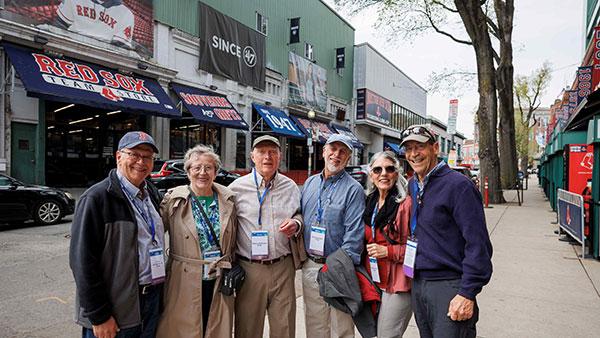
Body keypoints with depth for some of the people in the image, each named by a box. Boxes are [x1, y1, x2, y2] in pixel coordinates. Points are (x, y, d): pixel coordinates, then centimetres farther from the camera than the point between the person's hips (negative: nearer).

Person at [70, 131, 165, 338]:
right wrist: (99, 316, -16)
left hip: (152, 299, 7)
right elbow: (83, 261, -17)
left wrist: (157, 286, 11)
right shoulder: (97, 198, -14)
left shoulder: (152, 194, 8)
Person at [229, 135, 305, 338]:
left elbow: (299, 215, 19)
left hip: (283, 267, 2)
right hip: (249, 268, -2)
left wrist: (296, 224, -4)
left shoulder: (291, 187, 7)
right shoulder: (237, 187, -1)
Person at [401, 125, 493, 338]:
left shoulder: (458, 185, -13)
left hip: (448, 286, -7)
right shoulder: (412, 185, 9)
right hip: (417, 284, 7)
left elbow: (478, 244, -17)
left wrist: (467, 293, -19)